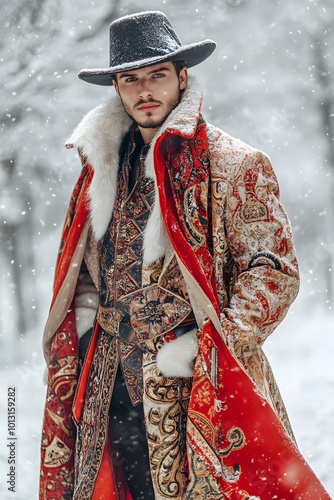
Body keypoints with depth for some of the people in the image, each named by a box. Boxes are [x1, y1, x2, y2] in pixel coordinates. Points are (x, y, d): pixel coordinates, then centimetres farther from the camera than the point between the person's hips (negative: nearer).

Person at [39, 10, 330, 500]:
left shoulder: (235, 165, -4)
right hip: (112, 390, 5)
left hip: (201, 392, -5)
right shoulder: (102, 167, 13)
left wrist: (201, 349, -16)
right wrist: (92, 331, 5)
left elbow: (274, 271, -9)